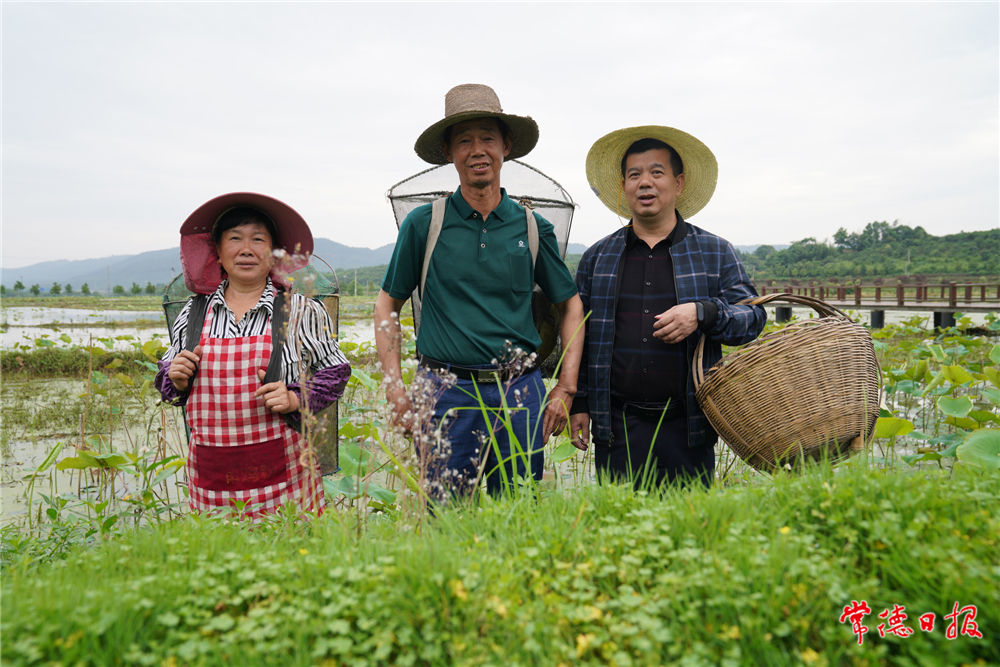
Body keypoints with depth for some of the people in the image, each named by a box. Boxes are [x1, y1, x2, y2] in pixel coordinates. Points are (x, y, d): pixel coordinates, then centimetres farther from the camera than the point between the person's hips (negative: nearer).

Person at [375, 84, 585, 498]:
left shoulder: (533, 228, 4)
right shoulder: (424, 223, 0)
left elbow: (571, 305, 12)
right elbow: (388, 303, 8)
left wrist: (566, 387, 5)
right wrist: (393, 386, -1)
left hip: (519, 391, 2)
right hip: (445, 391, -1)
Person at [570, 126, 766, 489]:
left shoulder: (716, 252, 8)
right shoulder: (597, 257, 11)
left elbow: (753, 317, 4)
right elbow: (580, 336, 13)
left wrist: (703, 314, -16)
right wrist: (579, 404, 8)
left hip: (687, 428, 0)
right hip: (616, 428, 1)